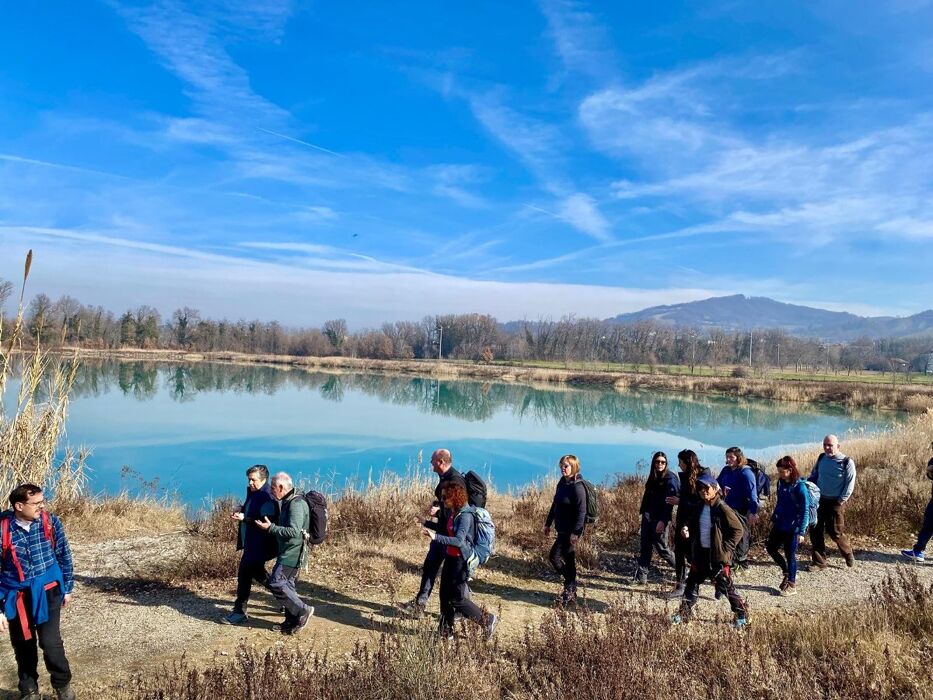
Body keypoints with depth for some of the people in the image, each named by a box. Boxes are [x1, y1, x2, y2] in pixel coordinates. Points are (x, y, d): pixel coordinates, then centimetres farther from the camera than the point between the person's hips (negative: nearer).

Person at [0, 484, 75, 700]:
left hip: (47, 591, 0)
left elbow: (64, 556, 4)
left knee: (50, 642, -6)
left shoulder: (51, 522, -9)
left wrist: (67, 588, 9)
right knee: (23, 646, 13)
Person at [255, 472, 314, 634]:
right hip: (288, 552, 10)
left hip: (292, 553, -10)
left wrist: (270, 527, -22)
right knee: (286, 585, 14)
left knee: (276, 584, -10)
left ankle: (303, 611, -2)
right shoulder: (288, 502, 12)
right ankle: (292, 621, 22)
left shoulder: (296, 504, -21)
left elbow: (294, 531, -27)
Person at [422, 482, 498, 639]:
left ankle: (487, 621, 12)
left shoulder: (465, 516, -21)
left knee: (457, 599, -1)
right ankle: (446, 632, 25)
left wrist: (436, 537, -38)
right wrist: (426, 523, 17)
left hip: (461, 560, -9)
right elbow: (445, 529, 25)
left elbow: (458, 541, -30)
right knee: (445, 595, 13)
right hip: (450, 558, 9)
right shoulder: (452, 513, 6)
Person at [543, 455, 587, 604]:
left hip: (571, 531, -8)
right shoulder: (562, 483, 9)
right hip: (562, 529, 8)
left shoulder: (577, 487, -18)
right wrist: (548, 523, 19)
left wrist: (575, 532, -24)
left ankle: (570, 588, 5)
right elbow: (555, 504, 17)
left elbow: (581, 512, -21)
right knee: (568, 560, 14)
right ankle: (571, 592, 23)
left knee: (554, 556, -9)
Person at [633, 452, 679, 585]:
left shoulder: (670, 478, -11)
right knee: (645, 547, 7)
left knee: (661, 548, 1)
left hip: (660, 518, -7)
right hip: (648, 516, 7)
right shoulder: (653, 477, 12)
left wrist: (663, 521, -22)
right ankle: (641, 576, 11)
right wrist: (642, 511, 12)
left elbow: (670, 501, -17)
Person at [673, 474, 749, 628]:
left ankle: (742, 615, 19)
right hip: (700, 553, 7)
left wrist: (725, 548, -14)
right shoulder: (700, 508, 5)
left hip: (718, 555, -7)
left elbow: (737, 530, -13)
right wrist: (688, 529, -3)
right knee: (692, 582, 12)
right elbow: (695, 525, 20)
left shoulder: (722, 508, -16)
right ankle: (684, 614, 22)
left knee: (726, 586, 0)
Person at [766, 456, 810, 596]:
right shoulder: (781, 483, 2)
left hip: (792, 528, -7)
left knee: (790, 555, 4)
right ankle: (787, 572, 34)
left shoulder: (800, 487, -20)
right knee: (771, 548, 14)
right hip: (779, 525, 7)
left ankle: (792, 585, 20)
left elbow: (805, 511, -18)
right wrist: (773, 519, 19)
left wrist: (801, 532, -19)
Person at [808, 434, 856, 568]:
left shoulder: (847, 462, -10)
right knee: (815, 531, 5)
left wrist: (841, 501, -13)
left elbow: (850, 484, -10)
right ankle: (819, 562, 16)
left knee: (835, 532, 1)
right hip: (819, 500, 5)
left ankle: (849, 555, 29)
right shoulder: (821, 458, 5)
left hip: (835, 503, -5)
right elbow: (813, 476, 16)